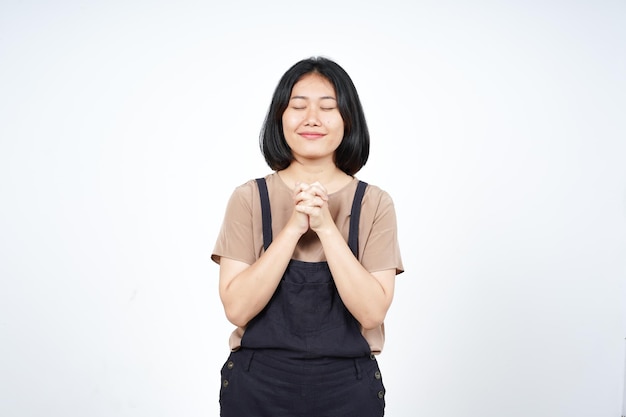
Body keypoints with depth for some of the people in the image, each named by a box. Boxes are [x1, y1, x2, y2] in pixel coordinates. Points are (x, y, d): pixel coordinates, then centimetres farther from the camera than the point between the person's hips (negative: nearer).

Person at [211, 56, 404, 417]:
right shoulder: (249, 198, -4)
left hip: (347, 387, 1)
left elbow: (371, 312, -13)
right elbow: (237, 308, -12)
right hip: (257, 385, 0)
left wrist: (326, 227, -20)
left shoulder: (374, 204, -4)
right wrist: (292, 229, -20)